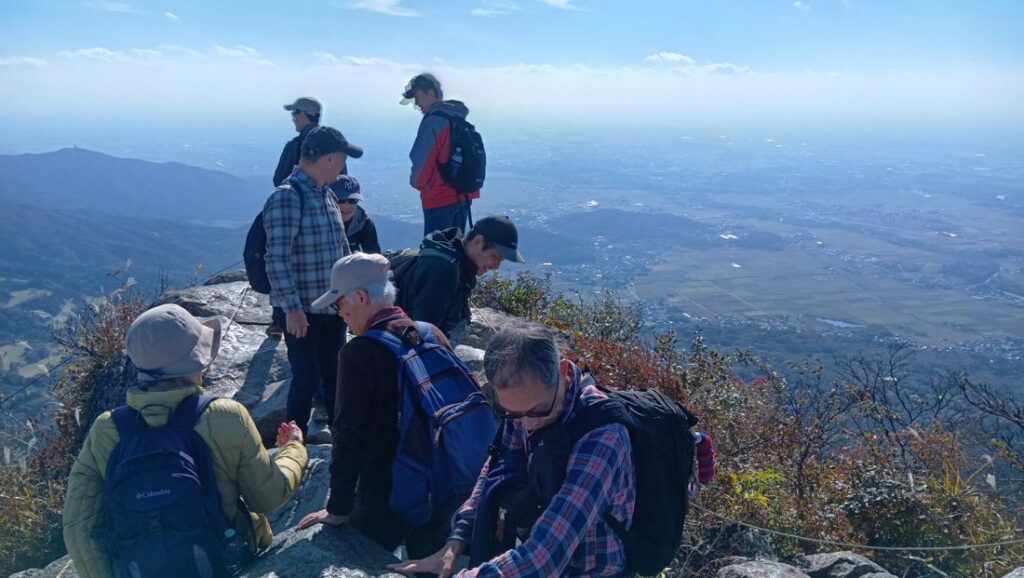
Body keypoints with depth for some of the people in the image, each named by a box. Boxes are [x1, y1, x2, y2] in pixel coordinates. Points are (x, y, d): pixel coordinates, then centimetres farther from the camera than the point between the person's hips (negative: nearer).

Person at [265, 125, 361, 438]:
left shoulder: (327, 195, 9)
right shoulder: (287, 197, -18)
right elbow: (276, 258, -23)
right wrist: (291, 307, -25)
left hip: (333, 307, 8)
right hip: (301, 312, -7)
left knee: (335, 375, 17)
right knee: (308, 379, 3)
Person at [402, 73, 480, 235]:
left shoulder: (433, 121, -16)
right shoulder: (459, 119, 10)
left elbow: (422, 160, -15)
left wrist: (417, 182, 3)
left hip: (439, 199, -8)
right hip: (463, 196, 8)